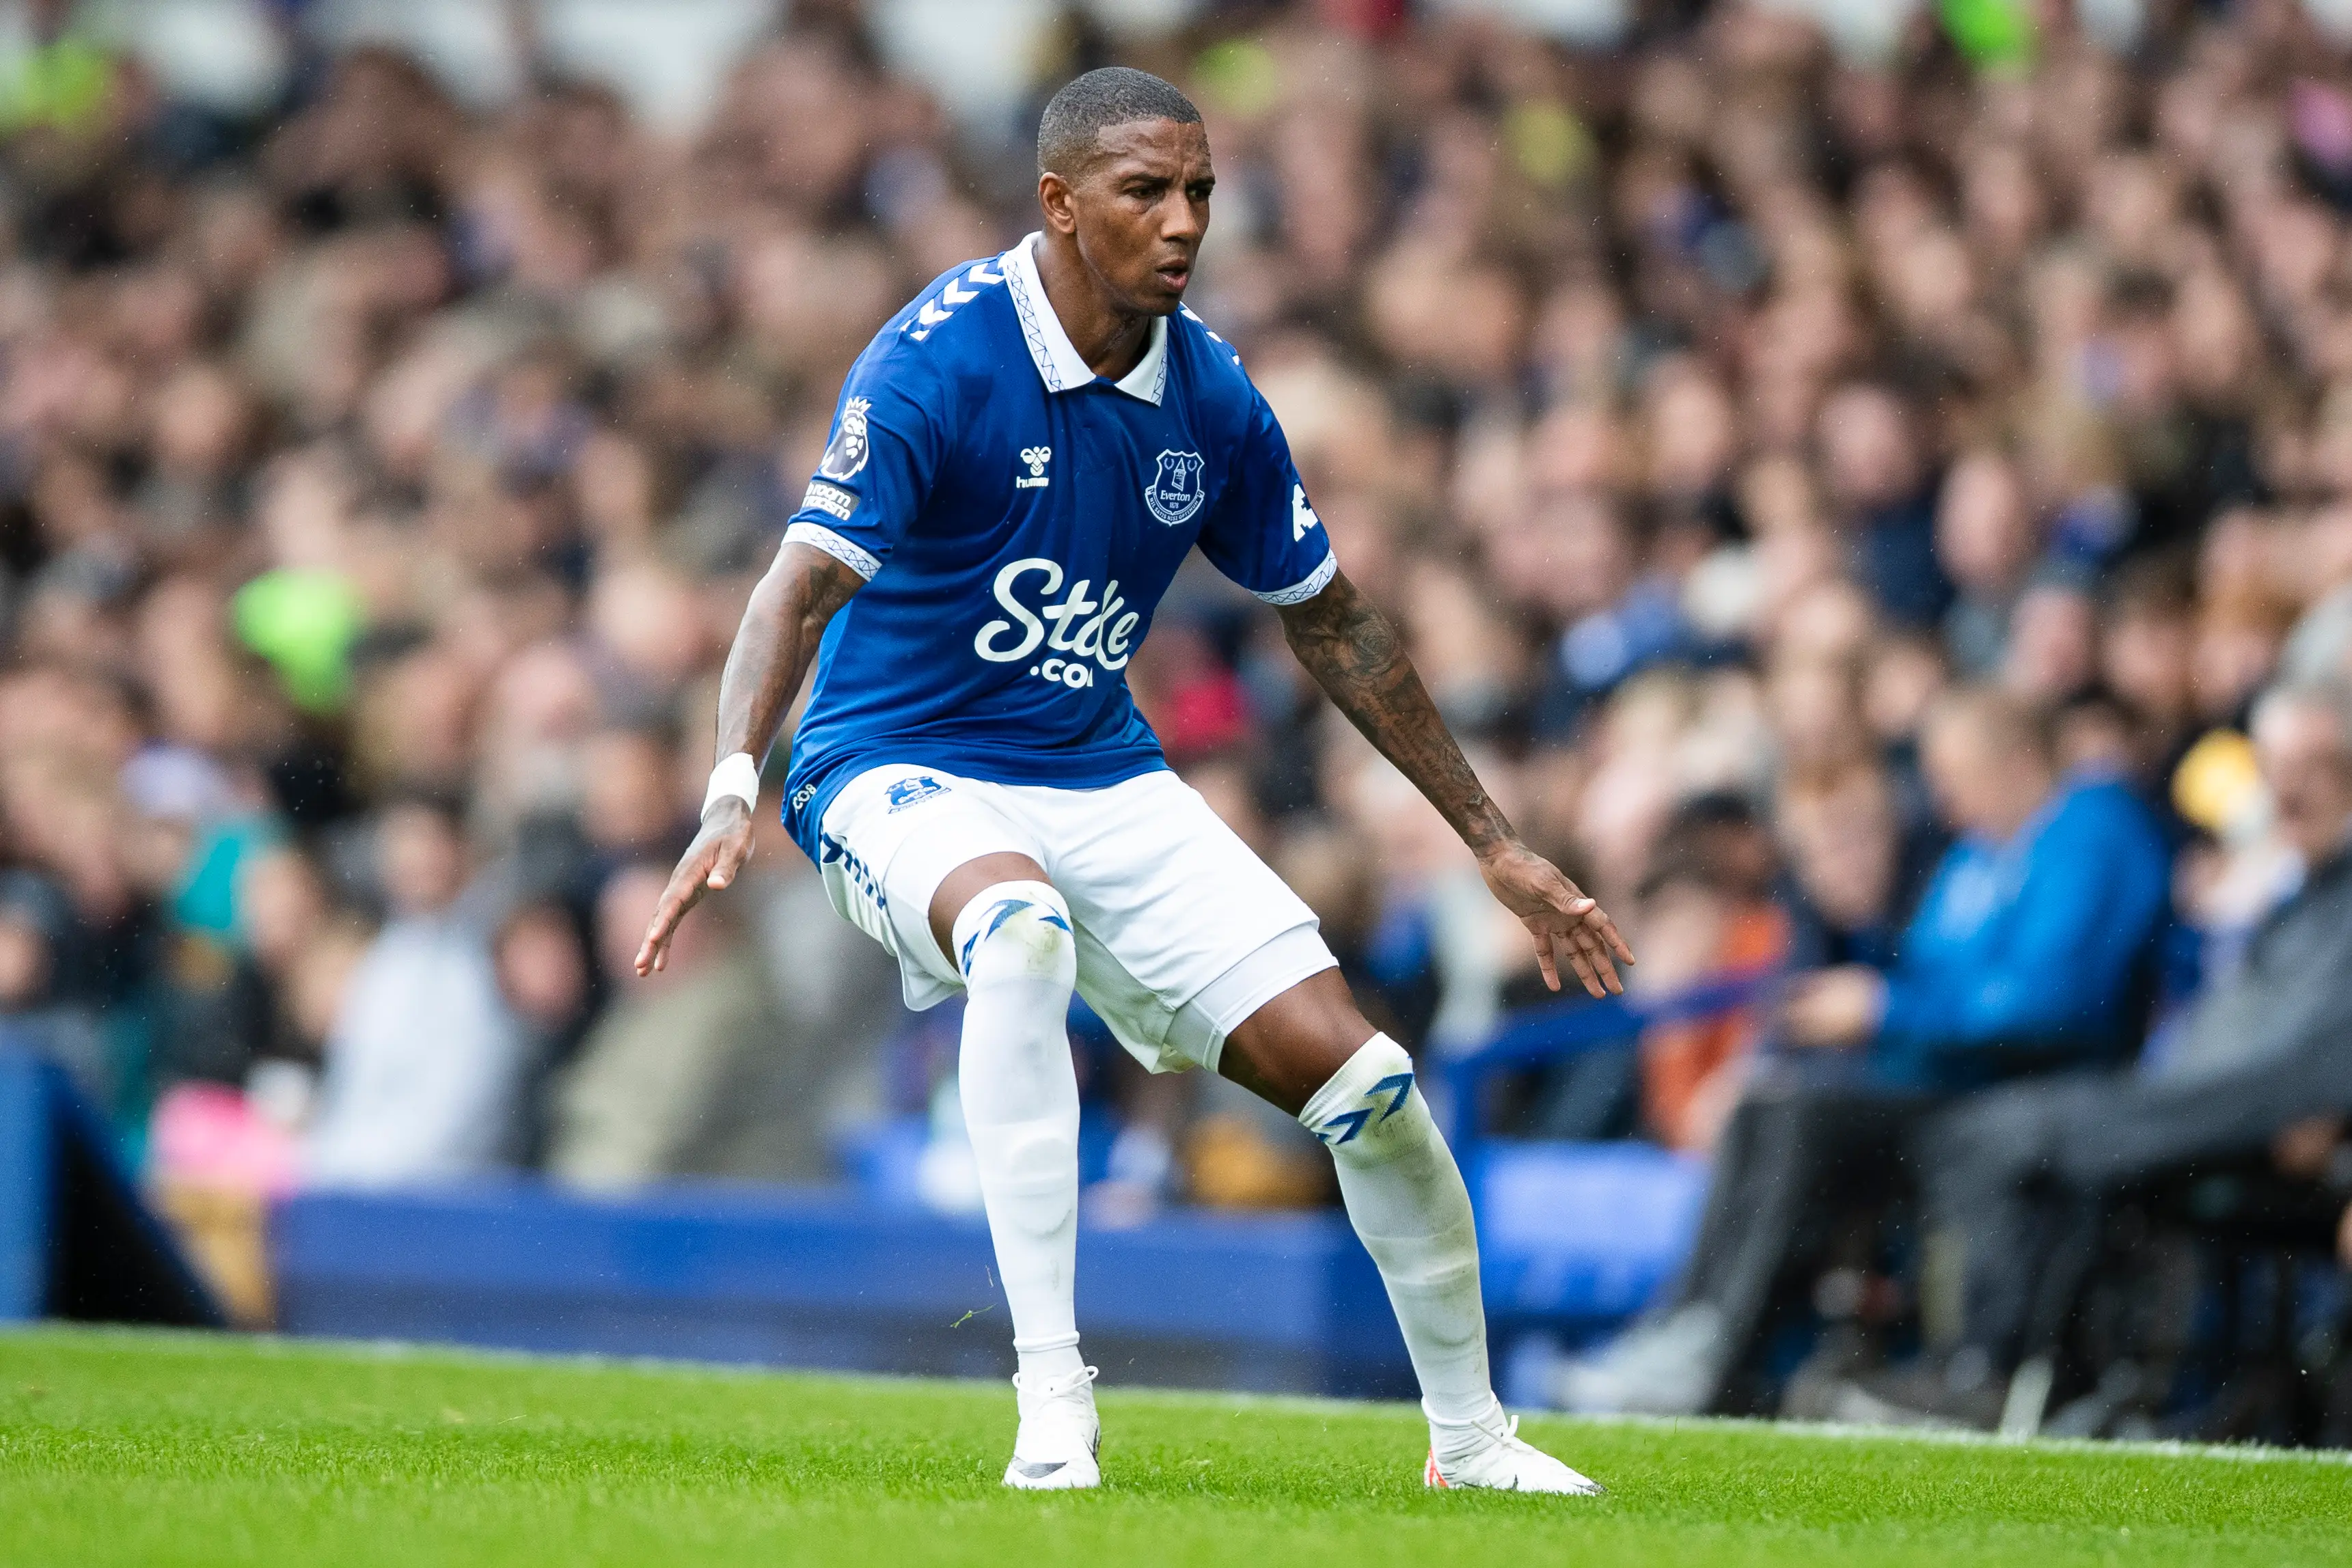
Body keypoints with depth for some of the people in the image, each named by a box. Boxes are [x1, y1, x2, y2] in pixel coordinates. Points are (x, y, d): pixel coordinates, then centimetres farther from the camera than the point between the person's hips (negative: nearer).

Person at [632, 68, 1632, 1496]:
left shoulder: (1211, 400, -1)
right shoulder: (939, 363, -19)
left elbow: (1332, 624, 12)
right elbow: (806, 585, -29)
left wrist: (1497, 845, 14)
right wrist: (734, 790, -46)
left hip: (1109, 786, 5)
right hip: (904, 774, -5)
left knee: (1360, 1076, -6)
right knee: (1022, 923, -40)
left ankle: (1472, 1439, 18)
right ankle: (1052, 1399, -37)